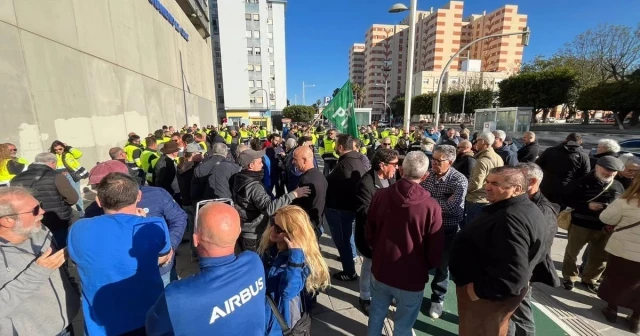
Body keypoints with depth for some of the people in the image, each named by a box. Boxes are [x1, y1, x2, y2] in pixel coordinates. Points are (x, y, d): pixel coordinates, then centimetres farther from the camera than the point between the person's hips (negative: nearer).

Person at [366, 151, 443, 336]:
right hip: (411, 278, -2)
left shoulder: (380, 195, -15)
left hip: (381, 270, 3)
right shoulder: (431, 207, -23)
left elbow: (368, 233, -2)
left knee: (376, 315, 27)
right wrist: (424, 267, 9)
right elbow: (435, 252, -13)